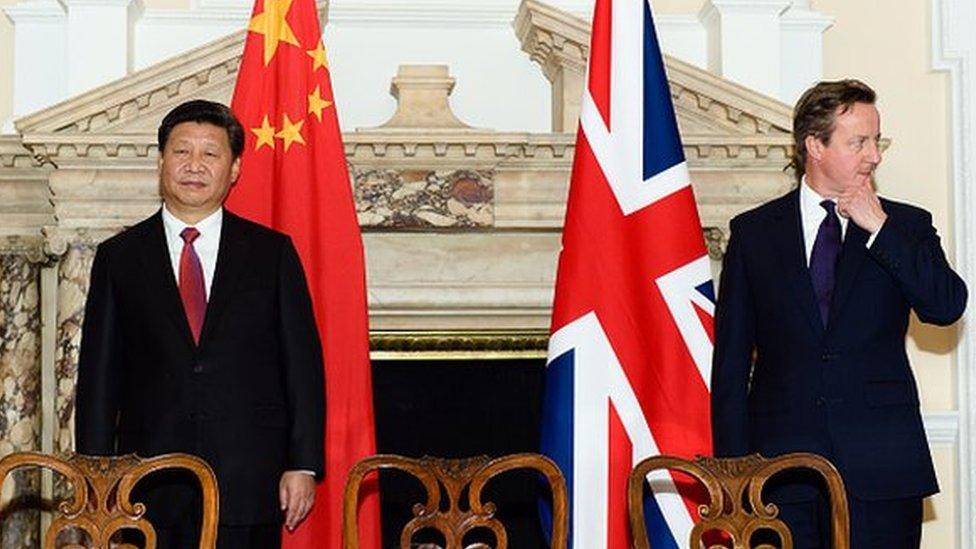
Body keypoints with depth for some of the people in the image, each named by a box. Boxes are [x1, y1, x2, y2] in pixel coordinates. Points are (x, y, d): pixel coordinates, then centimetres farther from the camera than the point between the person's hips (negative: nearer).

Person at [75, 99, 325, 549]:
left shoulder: (273, 252, 7)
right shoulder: (118, 257, 8)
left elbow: (303, 364, 4)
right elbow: (99, 377, 7)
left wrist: (303, 465, -3)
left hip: (247, 484, 0)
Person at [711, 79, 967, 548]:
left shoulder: (905, 225, 10)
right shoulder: (753, 232, 8)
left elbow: (947, 307, -7)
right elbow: (731, 363, 6)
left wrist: (878, 228, -8)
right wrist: (735, 467, -1)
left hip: (881, 471, 1)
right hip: (781, 470, 0)